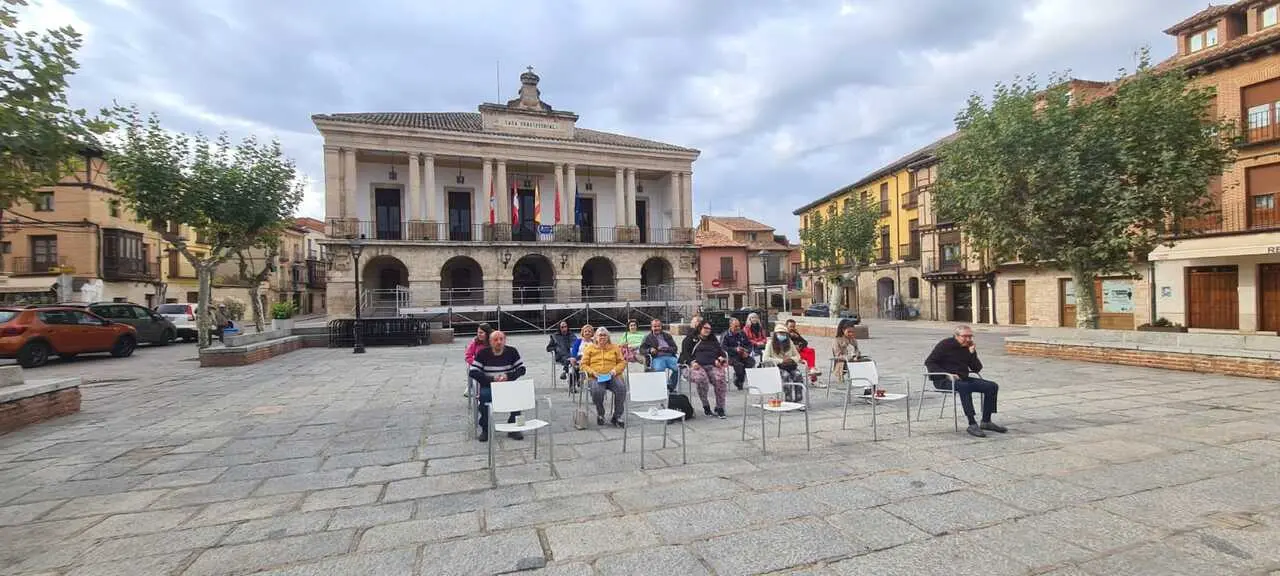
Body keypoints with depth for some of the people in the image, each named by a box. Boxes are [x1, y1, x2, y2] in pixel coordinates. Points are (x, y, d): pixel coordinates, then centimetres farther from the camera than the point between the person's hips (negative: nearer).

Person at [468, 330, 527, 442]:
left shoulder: (512, 351, 0)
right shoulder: (482, 353, -3)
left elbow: (522, 369, 2)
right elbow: (473, 372, -8)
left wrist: (508, 376, -17)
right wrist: (491, 379, -19)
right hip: (488, 386, -1)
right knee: (484, 396, -32)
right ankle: (485, 429, -12)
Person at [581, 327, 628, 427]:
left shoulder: (615, 347, 18)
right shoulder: (590, 348, 15)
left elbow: (622, 362, 16)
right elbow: (583, 364, 11)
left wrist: (615, 370, -4)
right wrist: (593, 372, -7)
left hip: (612, 376, 1)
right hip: (596, 377, -1)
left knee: (621, 388, -31)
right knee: (597, 391, -34)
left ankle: (617, 416, -15)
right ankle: (600, 414, -6)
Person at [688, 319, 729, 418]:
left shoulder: (713, 340, 30)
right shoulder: (692, 340, 20)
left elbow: (721, 352, 22)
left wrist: (719, 360, -2)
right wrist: (692, 362, -8)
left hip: (713, 365, 2)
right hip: (698, 366, -2)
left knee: (720, 379, -32)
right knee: (702, 379, -37)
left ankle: (720, 407, -20)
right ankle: (705, 406, -16)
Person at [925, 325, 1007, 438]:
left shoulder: (969, 347, 12)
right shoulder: (945, 345, -6)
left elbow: (977, 369, 6)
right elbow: (929, 362, -11)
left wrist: (972, 353, -9)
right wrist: (947, 374, -21)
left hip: (963, 378, 7)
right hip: (943, 380, -7)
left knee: (992, 386, -6)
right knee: (965, 387, -37)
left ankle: (986, 421, -1)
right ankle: (972, 424, -35)